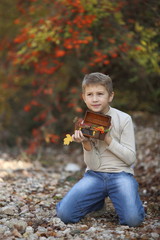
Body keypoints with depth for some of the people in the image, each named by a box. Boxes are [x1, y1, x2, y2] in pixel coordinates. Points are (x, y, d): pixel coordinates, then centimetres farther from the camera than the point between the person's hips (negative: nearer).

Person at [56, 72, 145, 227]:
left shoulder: (124, 119, -5)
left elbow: (130, 158, -8)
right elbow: (94, 165, -3)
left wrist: (107, 138, -17)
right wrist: (86, 144, -21)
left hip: (120, 174, -3)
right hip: (95, 175, 3)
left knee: (133, 219, -28)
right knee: (64, 214, -16)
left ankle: (116, 197, 6)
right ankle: (98, 200, 13)